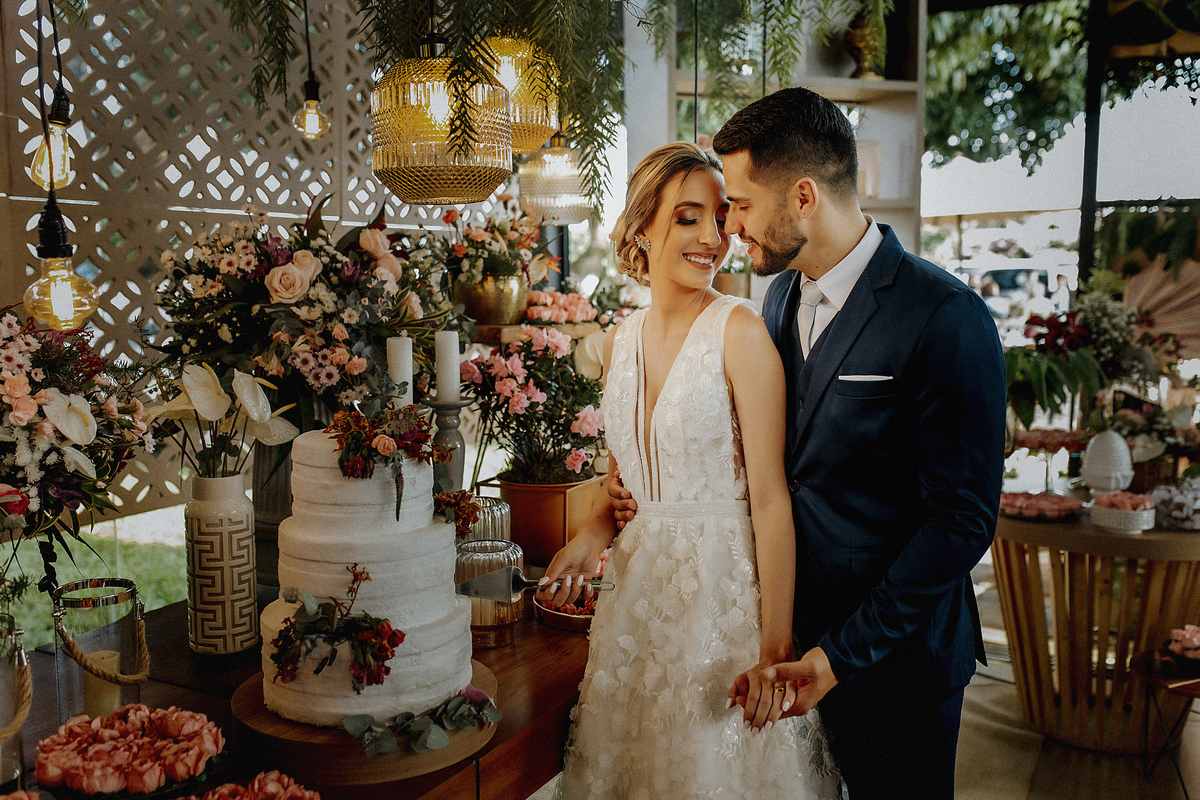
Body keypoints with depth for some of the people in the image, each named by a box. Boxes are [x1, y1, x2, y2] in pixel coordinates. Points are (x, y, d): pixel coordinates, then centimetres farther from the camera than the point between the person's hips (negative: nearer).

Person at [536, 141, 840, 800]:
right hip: (641, 587, 6)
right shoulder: (619, 342, 4)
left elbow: (771, 497, -16)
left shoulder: (741, 333, -14)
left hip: (728, 586, -5)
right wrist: (590, 538, -4)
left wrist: (774, 646, -18)